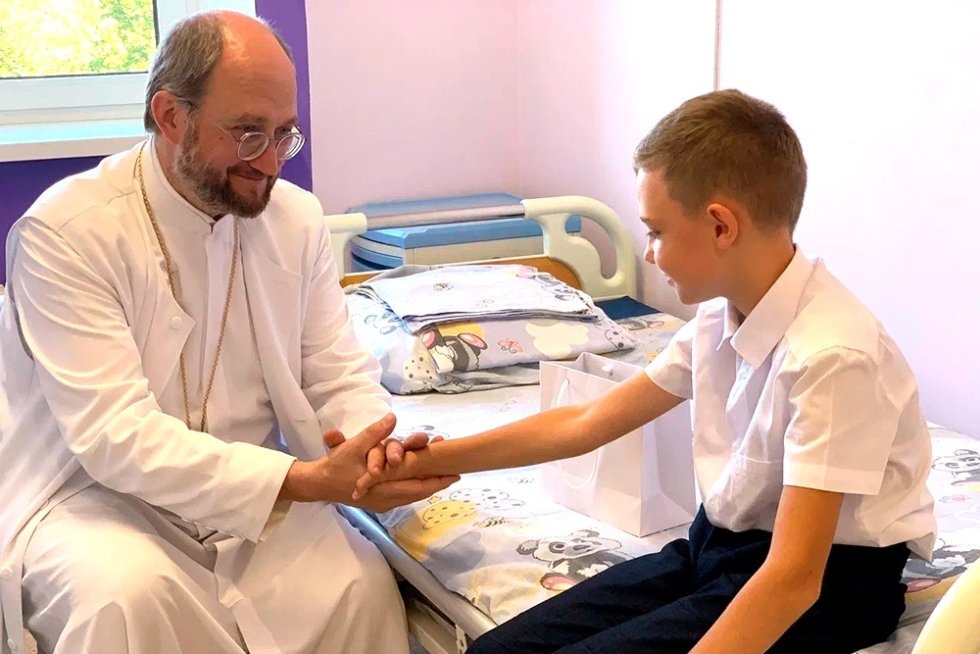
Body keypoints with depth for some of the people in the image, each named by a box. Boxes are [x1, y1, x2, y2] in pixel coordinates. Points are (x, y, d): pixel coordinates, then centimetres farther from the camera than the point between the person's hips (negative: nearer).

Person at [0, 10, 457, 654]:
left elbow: (341, 379, 3)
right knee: (128, 593, -36)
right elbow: (115, 436, -26)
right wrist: (309, 480, -34)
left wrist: (373, 446, -23)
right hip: (98, 493, -4)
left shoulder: (298, 219, 0)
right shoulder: (64, 232, -17)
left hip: (254, 492, 5)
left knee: (362, 583, -23)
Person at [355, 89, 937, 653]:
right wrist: (436, 459, 6)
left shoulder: (833, 355, -26)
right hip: (718, 548, 7)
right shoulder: (722, 315, -1)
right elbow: (587, 425, 9)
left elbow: (794, 577, -29)